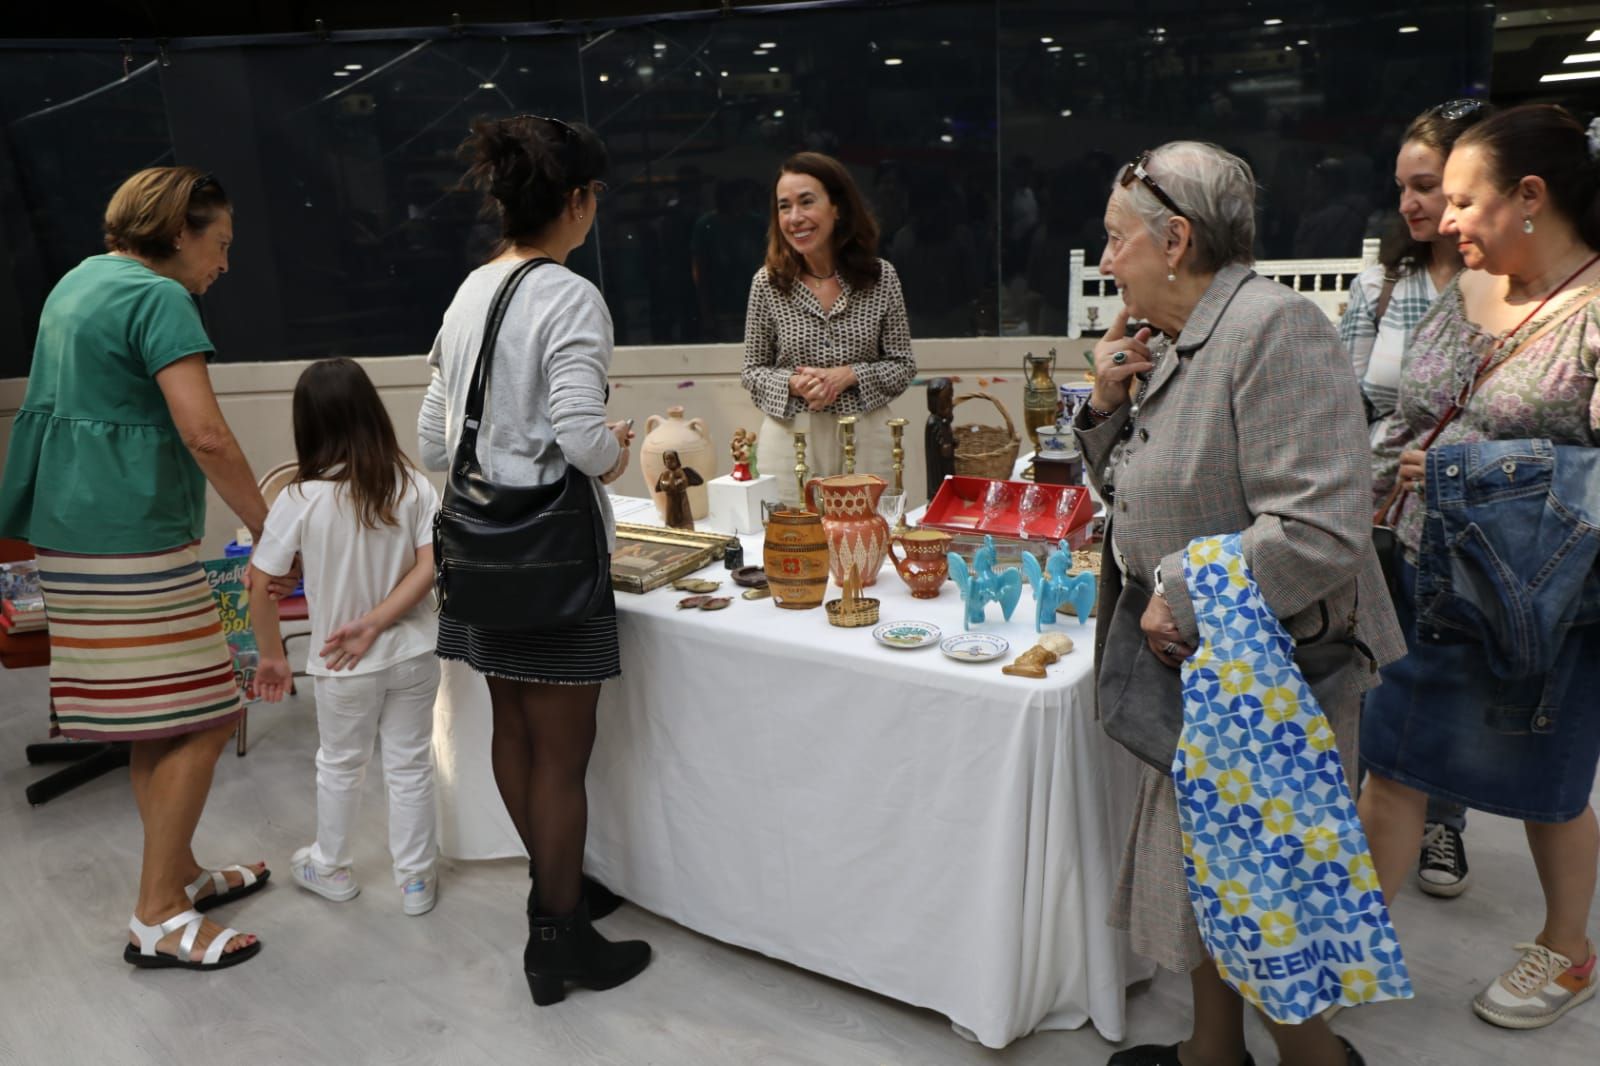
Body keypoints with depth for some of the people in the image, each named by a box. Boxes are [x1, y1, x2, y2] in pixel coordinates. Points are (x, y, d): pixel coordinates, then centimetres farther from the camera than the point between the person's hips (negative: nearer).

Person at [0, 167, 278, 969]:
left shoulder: (78, 281, 19)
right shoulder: (158, 298, -12)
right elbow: (205, 434, -22)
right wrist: (269, 529, -14)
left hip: (74, 528, 10)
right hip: (132, 536, -10)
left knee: (155, 720, 16)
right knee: (200, 720, -4)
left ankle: (180, 874, 28)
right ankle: (156, 917, 3)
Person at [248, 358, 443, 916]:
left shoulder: (300, 499, -14)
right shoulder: (413, 487, -8)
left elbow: (259, 587, -10)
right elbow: (431, 565, -16)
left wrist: (272, 655, 3)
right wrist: (374, 624, -15)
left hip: (345, 667, -1)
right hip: (413, 654, 1)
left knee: (339, 765, 20)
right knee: (410, 765, 13)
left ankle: (330, 868, 40)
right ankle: (416, 879, 25)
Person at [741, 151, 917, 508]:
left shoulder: (881, 277, -1)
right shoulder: (767, 282, -2)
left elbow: (903, 365, 3)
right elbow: (753, 371, 5)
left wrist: (849, 375, -13)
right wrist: (793, 383, -15)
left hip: (863, 439, 1)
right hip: (790, 437, 0)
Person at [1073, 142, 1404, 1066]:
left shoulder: (1274, 328, -20)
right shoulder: (1176, 342, 8)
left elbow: (1318, 531, -28)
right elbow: (1145, 493, 16)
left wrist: (1180, 599, -20)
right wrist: (1112, 401, 1)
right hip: (1198, 665, 9)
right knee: (1206, 871, 20)